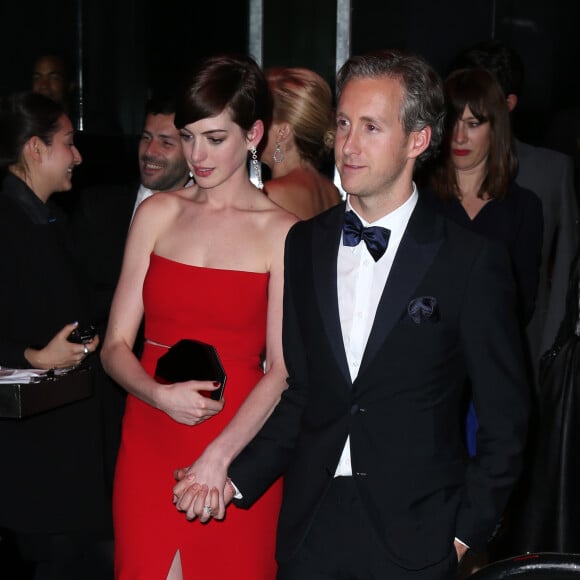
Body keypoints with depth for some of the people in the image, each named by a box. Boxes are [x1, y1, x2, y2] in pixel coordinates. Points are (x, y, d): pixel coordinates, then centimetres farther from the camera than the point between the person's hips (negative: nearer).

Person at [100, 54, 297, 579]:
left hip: (239, 441, -2)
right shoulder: (158, 213, 6)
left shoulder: (282, 233, -3)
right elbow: (116, 346, 4)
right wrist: (161, 395, -15)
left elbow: (281, 368, -8)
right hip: (148, 445, 3)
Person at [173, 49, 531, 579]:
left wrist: (465, 532, -5)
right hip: (309, 532, 3)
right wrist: (236, 478, -3)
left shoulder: (473, 262, -8)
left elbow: (505, 420, -3)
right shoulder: (303, 246, 5)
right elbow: (298, 393, 7)